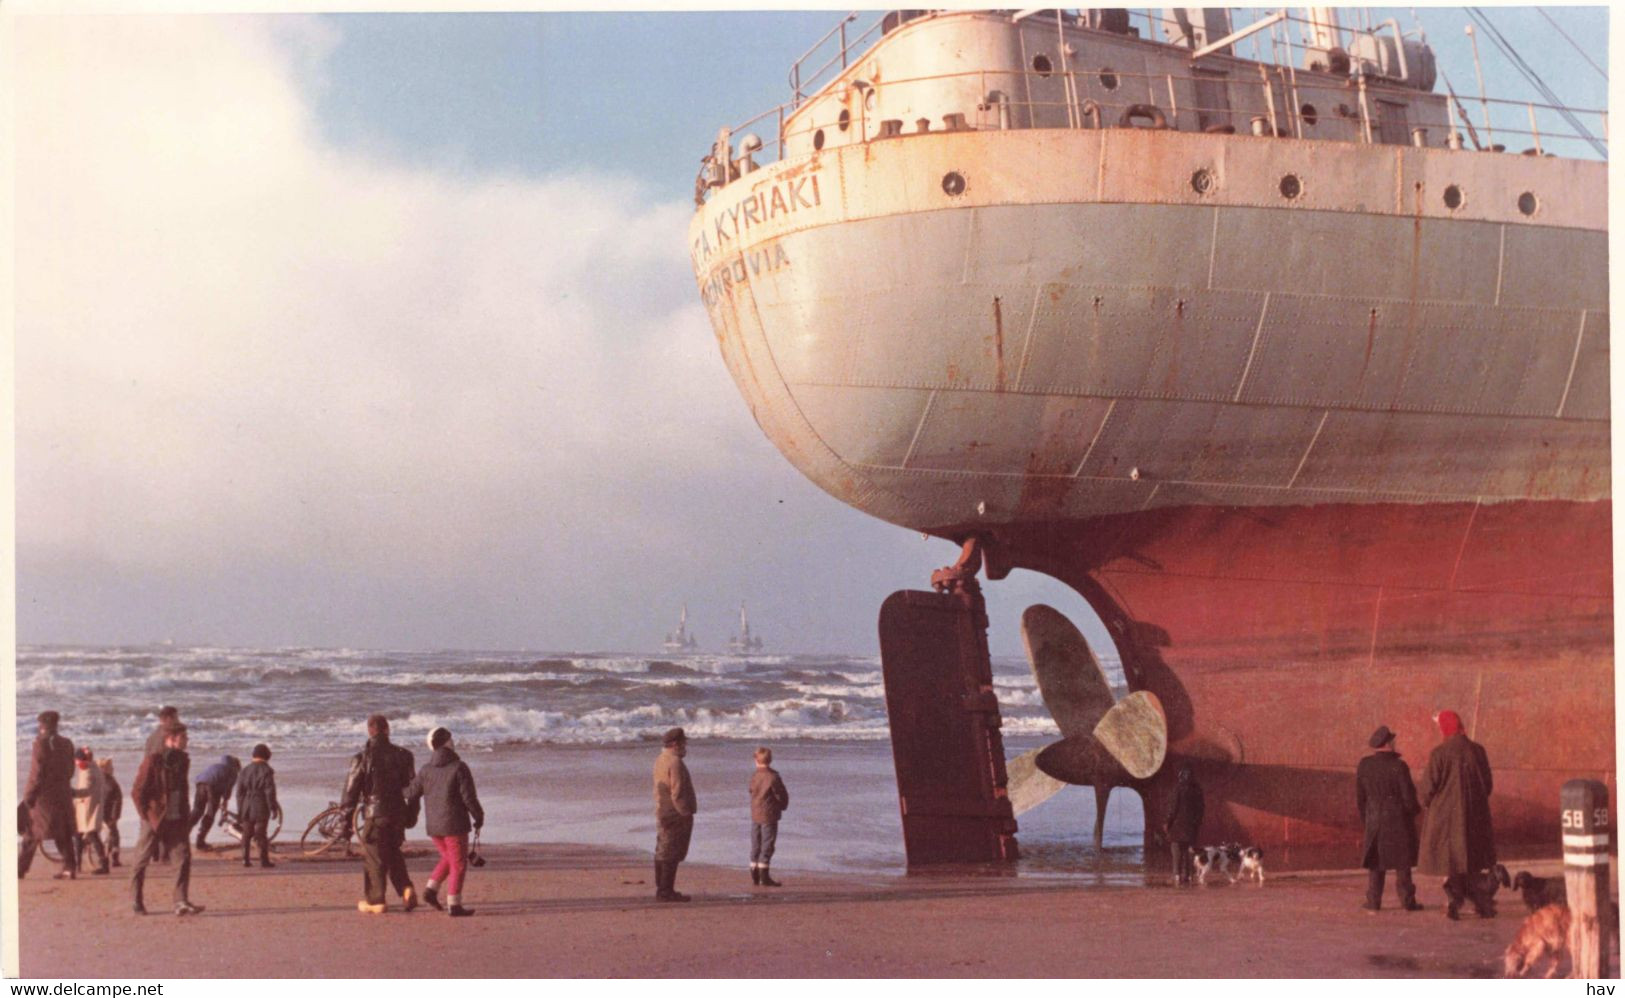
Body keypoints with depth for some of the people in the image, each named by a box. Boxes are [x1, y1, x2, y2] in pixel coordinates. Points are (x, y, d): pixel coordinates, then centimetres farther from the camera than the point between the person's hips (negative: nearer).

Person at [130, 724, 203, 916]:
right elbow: (137, 792, -11)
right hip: (154, 820, -5)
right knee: (142, 860, 5)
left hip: (175, 820, 5)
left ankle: (181, 902, -7)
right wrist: (147, 816, -10)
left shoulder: (182, 761, 7)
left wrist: (185, 817, 12)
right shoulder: (152, 761, -13)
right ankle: (136, 902, 19)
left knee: (184, 855, -7)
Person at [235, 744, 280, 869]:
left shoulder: (245, 770, 5)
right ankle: (264, 860, -1)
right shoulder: (266, 771, -9)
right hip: (261, 807, -4)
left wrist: (239, 810, 14)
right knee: (262, 834, 0)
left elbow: (239, 791, 8)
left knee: (246, 834, 13)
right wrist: (273, 808, -6)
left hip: (247, 807, 4)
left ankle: (245, 859, 11)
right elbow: (270, 792, -12)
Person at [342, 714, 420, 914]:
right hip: (398, 813, 4)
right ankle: (406, 889, 2)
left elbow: (351, 790, -5)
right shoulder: (402, 755, 2)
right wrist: (412, 815, 15)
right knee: (393, 854, 19)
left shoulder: (362, 758, -8)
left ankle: (376, 901, 9)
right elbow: (411, 787, 6)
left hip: (375, 814, -4)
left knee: (374, 857, 6)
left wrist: (346, 818, 2)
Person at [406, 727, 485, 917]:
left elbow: (411, 796, 9)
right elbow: (469, 797, -13)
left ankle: (431, 888, 8)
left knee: (448, 859, 24)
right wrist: (479, 818, 0)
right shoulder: (459, 768, -12)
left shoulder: (426, 771, 4)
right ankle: (454, 905, -2)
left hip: (433, 826, 6)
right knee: (458, 864, 2)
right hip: (455, 824, -6)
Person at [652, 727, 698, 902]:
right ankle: (666, 891, -6)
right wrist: (685, 813, -19)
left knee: (662, 853, 15)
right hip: (676, 815, -10)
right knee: (671, 854, -7)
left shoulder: (660, 760, 13)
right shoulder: (675, 763, -18)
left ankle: (661, 889, 22)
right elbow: (678, 792, -22)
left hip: (663, 814, 10)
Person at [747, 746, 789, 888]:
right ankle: (764, 877, -3)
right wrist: (782, 806, 11)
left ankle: (754, 876, 16)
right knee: (767, 847, -2)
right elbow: (782, 795, -10)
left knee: (755, 847, 13)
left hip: (755, 816, 5)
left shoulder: (754, 776, 1)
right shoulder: (773, 777, -15)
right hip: (769, 816, -5)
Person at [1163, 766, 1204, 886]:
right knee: (1187, 850, 13)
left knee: (1176, 846, -2)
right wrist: (1199, 823, 16)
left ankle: (1177, 875, -15)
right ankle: (1186, 877, 10)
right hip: (1191, 823, 5)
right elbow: (1200, 807, 7)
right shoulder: (1197, 788, 5)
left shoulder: (1179, 787, -10)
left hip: (1179, 821, -5)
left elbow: (1175, 806, -11)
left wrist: (1168, 822, -4)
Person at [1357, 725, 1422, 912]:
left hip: (1374, 820, 3)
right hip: (1399, 820, -3)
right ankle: (1407, 900, 5)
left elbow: (1360, 796, 4)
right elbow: (1408, 797, -12)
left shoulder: (1364, 765, -2)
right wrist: (1413, 811, 9)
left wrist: (1366, 818, 16)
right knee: (1402, 862, 4)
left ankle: (1373, 900, 8)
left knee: (1376, 860, 10)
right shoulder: (1399, 767, -15)